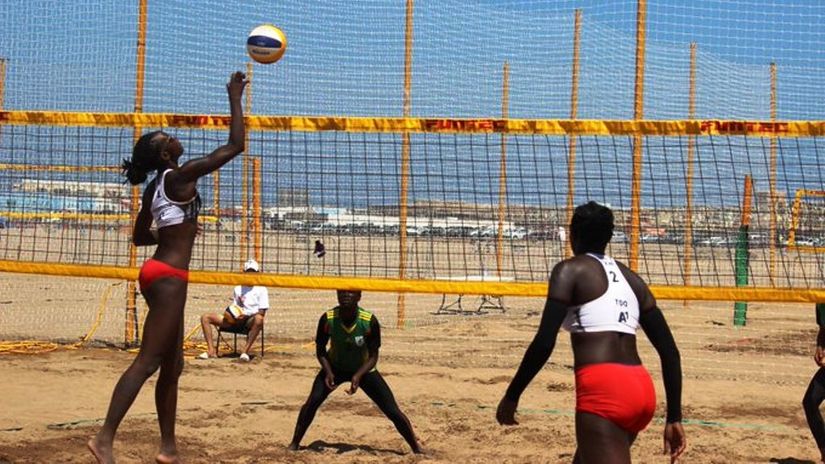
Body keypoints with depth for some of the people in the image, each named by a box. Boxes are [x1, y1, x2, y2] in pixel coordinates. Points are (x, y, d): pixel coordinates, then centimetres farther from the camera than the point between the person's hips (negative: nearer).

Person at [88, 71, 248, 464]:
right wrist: (235, 98, -6)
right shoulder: (180, 176, -11)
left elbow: (140, 237, 23)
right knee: (146, 362, -12)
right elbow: (234, 146, -11)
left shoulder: (153, 189, 13)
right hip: (169, 276, -10)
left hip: (159, 273, 10)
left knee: (172, 365, 12)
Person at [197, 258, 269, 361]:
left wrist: (246, 315, -17)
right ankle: (211, 351, -22)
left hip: (250, 320, -5)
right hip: (236, 320, 5)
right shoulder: (238, 288, 21)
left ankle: (245, 351, -42)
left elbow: (262, 312, -3)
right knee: (205, 317, -9)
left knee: (258, 319, -43)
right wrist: (230, 313, -2)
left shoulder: (261, 290, 5)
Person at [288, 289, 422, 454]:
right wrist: (328, 371, -25)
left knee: (393, 411, -6)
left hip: (363, 369, -1)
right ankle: (294, 444, -3)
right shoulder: (328, 319, -25)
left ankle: (416, 449, 11)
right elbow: (320, 350, -9)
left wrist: (358, 376, -34)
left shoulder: (370, 321, -29)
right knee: (312, 401, -20)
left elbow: (373, 356, -19)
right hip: (335, 367, 1)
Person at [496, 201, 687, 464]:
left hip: (604, 391, -8)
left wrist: (512, 396, 2)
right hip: (642, 389, 8)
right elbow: (669, 350, 16)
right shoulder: (632, 279, 20)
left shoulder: (571, 270, 2)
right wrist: (674, 418, 18)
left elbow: (544, 343, -9)